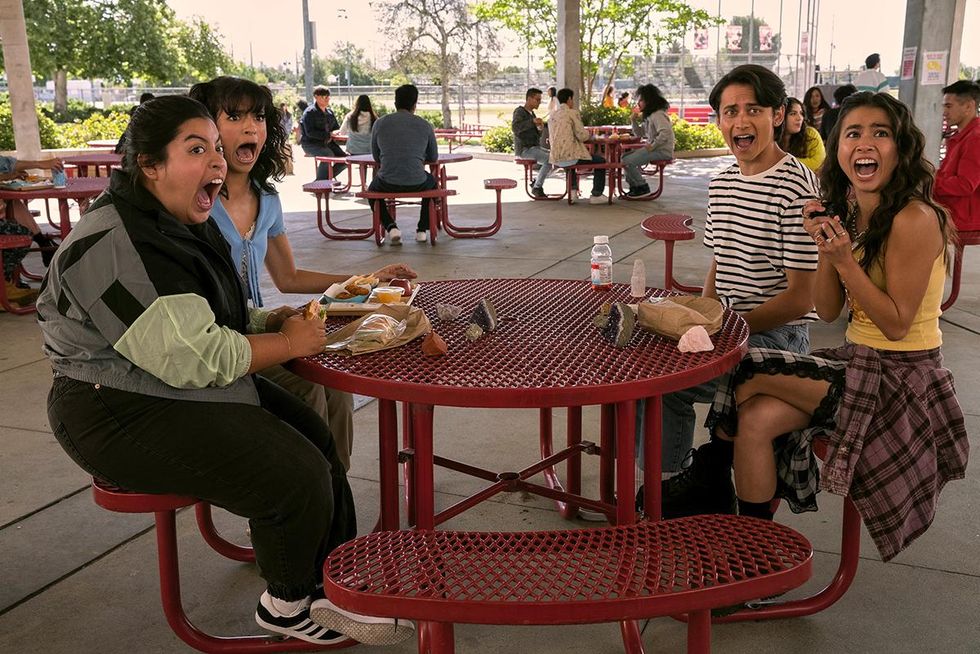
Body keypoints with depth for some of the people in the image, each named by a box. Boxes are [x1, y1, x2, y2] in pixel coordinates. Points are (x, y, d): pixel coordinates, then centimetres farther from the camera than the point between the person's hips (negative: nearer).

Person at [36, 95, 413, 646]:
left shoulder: (188, 224, 7)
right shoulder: (118, 248, -24)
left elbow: (214, 322, 17)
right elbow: (194, 357, -28)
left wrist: (277, 321, -3)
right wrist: (290, 343, -16)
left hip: (184, 388, 10)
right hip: (122, 415, -10)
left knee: (315, 437, -1)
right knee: (295, 475, -15)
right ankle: (287, 606, 11)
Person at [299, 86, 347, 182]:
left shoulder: (330, 112, 15)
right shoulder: (310, 112, -8)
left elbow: (337, 127, 24)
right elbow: (310, 132, -18)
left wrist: (331, 136, 0)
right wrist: (329, 134, -21)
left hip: (327, 142, 7)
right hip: (310, 144, -7)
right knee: (328, 154, -35)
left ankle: (327, 177, 6)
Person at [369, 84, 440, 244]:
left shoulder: (380, 123, 3)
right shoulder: (425, 126, 3)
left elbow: (376, 156, 15)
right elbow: (434, 157, 15)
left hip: (387, 184, 0)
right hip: (417, 184, 1)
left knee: (373, 189, 35)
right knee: (432, 182, 36)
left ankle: (391, 227, 11)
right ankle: (422, 229, 29)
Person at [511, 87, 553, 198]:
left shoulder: (531, 113, 19)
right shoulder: (519, 111, -8)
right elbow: (515, 128, -28)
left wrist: (540, 128, -5)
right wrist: (532, 121, -39)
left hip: (534, 148, 9)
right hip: (524, 149, -9)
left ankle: (537, 182, 6)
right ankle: (537, 187, -14)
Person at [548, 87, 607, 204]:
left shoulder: (552, 116, 13)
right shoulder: (573, 113, -8)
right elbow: (582, 136, -13)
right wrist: (587, 132, 10)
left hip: (556, 159, 7)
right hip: (570, 156, -7)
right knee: (601, 161, 13)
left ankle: (573, 191, 32)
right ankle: (596, 195, 12)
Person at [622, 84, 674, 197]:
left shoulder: (658, 115, -16)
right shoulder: (648, 115, 16)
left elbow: (665, 134, -30)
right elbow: (639, 134, 19)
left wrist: (652, 146, -23)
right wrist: (634, 120, 5)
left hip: (662, 151, -10)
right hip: (654, 148, 10)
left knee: (628, 161, -17)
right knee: (624, 157, 14)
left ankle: (643, 188, -3)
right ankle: (634, 187, 15)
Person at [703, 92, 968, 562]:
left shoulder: (914, 219, -18)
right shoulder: (849, 212, 6)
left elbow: (896, 325, -18)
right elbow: (828, 311, 3)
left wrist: (845, 260, -25)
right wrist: (825, 248, -12)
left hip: (900, 377, -7)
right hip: (857, 362, 7)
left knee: (749, 383, -15)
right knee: (757, 418, -13)